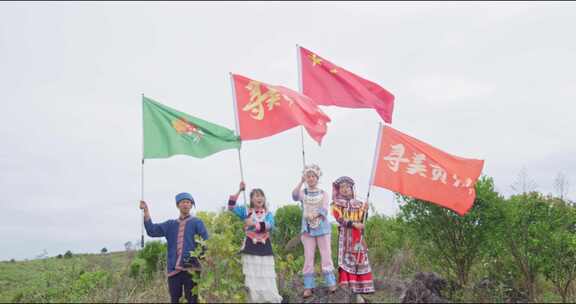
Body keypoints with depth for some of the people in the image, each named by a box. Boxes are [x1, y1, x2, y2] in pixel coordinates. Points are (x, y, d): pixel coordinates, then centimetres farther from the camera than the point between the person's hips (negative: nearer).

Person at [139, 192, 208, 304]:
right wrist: (146, 211, -2)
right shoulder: (170, 224, 17)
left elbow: (206, 242, -4)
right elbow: (152, 231, 7)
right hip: (173, 270, 4)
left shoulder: (197, 222, 5)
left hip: (190, 269, -4)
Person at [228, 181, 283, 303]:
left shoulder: (268, 213, 8)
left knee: (267, 278, -2)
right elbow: (231, 206, -5)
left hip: (264, 248, 0)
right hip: (250, 248, 0)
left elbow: (269, 226, -12)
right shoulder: (246, 211, 7)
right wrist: (239, 190, -10)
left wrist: (254, 224, -22)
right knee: (252, 278, 1)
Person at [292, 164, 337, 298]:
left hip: (322, 227, 0)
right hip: (307, 228, 0)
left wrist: (315, 215, -27)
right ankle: (308, 287, 2)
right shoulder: (303, 192, 6)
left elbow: (324, 209, -9)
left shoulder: (323, 193, 6)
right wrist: (301, 181, -25)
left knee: (326, 255, -2)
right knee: (308, 257, 0)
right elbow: (294, 196, -18)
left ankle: (331, 283, 5)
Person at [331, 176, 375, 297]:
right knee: (346, 259, -9)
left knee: (360, 258, 0)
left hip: (357, 236, 4)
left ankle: (360, 287, 2)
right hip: (345, 235, -4)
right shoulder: (336, 204, 3)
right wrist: (353, 224, -20)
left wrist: (365, 211, -15)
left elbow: (362, 220, 4)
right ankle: (346, 286, -10)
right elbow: (339, 219, -10)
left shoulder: (358, 204, 13)